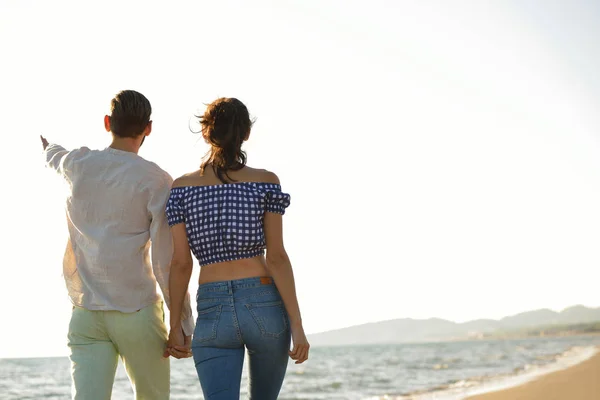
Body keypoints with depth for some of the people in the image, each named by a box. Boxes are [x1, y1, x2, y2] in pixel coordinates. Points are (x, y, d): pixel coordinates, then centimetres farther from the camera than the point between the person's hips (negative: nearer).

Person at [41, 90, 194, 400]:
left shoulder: (77, 165, 7)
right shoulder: (156, 180, -6)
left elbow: (55, 159, 35)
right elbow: (167, 261, -10)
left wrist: (46, 147, 60)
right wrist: (183, 323, -5)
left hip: (85, 314, 3)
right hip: (137, 312, -3)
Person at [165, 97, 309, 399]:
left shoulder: (182, 187, 3)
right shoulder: (266, 182, 0)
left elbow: (180, 264, 1)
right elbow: (276, 257, -6)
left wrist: (175, 327, 9)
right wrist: (297, 325, -4)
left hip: (212, 312, 0)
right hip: (265, 305, 0)